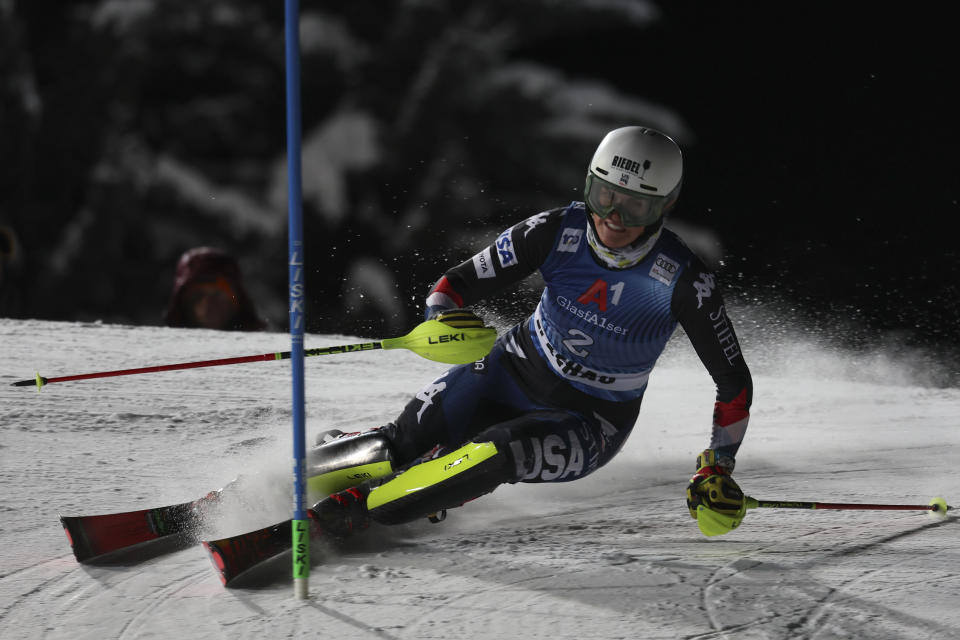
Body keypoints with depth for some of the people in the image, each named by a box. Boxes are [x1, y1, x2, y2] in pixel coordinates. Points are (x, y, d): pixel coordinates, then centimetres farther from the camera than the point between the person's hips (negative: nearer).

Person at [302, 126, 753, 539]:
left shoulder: (684, 282, -23)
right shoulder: (558, 231, -17)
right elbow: (457, 284, -12)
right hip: (518, 372, 3)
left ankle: (350, 513, -23)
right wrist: (445, 318, -34)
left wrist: (717, 470, -17)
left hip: (590, 423, -3)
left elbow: (735, 382, -12)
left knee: (494, 456, -33)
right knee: (405, 443, -18)